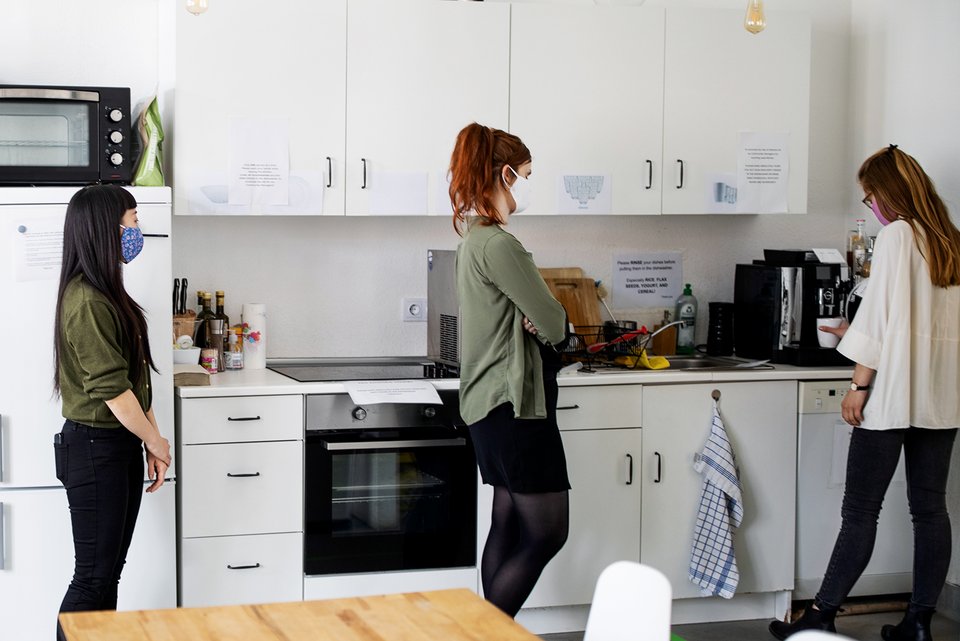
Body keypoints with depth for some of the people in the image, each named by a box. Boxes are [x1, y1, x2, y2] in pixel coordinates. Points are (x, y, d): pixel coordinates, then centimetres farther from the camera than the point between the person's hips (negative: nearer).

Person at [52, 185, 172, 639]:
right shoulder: (86, 301, -20)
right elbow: (111, 388, -20)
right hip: (94, 447, -10)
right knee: (93, 576, -3)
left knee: (110, 571, 14)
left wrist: (150, 441, 11)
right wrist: (155, 440, -8)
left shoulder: (109, 294, 12)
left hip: (121, 444, 10)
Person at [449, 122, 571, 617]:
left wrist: (535, 322, -7)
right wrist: (551, 326, 5)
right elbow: (554, 323, -17)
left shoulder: (474, 238, 14)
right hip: (515, 403, -10)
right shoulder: (497, 244, -19)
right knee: (548, 531, -5)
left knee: (508, 523, 13)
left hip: (493, 404, 10)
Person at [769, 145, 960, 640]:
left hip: (894, 395, -7)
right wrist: (858, 336, 29)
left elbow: (883, 315, -14)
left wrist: (860, 384, -10)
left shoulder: (897, 235, -9)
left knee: (859, 511, -2)